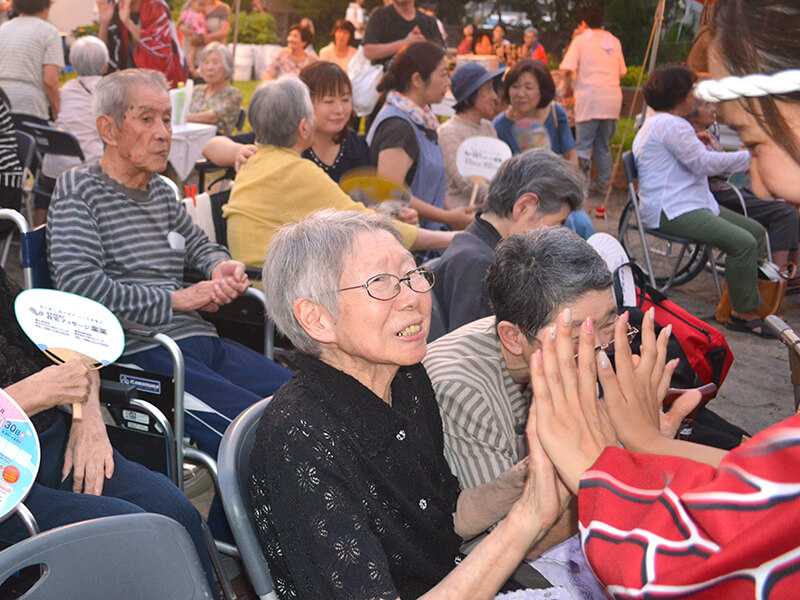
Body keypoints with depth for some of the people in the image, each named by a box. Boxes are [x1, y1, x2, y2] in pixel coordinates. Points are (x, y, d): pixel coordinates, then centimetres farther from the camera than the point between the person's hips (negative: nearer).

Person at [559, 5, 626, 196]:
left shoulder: (581, 40, 3)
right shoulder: (614, 41, 16)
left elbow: (569, 69, -8)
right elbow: (622, 72, 18)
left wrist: (568, 87, 8)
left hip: (589, 97, -4)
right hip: (613, 98, 4)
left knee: (584, 146, -2)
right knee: (604, 146, 14)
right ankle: (604, 184, 17)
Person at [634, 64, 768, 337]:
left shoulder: (659, 122, 22)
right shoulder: (671, 124, -14)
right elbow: (703, 163, -16)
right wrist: (746, 157, -5)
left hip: (690, 201, 12)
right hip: (671, 210, -12)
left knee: (756, 231, 6)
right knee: (743, 242, -25)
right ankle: (743, 314, -16)